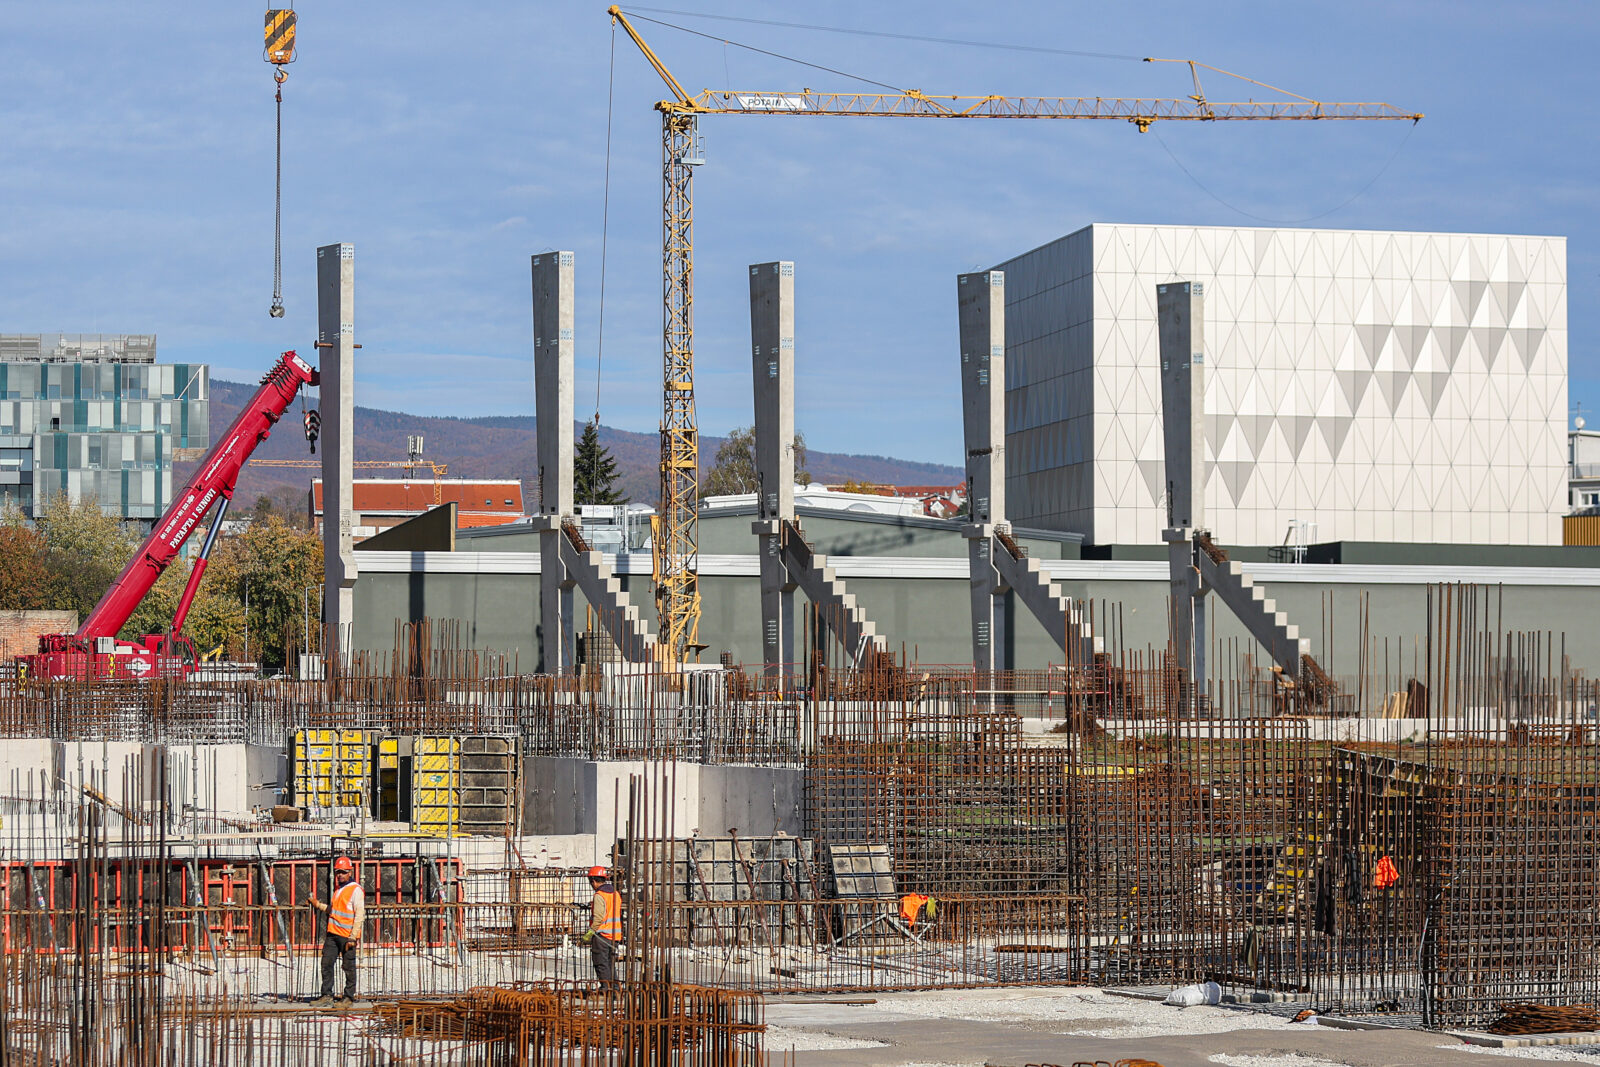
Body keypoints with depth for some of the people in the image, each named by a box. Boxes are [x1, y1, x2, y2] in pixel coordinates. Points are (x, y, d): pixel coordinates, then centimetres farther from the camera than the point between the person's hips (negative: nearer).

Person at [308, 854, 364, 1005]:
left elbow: (360, 915, -13)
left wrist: (353, 937, -18)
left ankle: (349, 997, 7)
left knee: (349, 967, 0)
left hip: (347, 936, -8)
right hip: (333, 934, 8)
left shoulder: (356, 890, -9)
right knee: (326, 964, 5)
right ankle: (327, 995, 11)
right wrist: (318, 905, 21)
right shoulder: (338, 888, 17)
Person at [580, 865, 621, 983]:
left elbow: (598, 918, -19)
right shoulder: (615, 893, 12)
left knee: (601, 965, -4)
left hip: (602, 934, -8)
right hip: (615, 935, 8)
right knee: (611, 964, 14)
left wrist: (589, 933, -14)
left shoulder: (599, 895, -13)